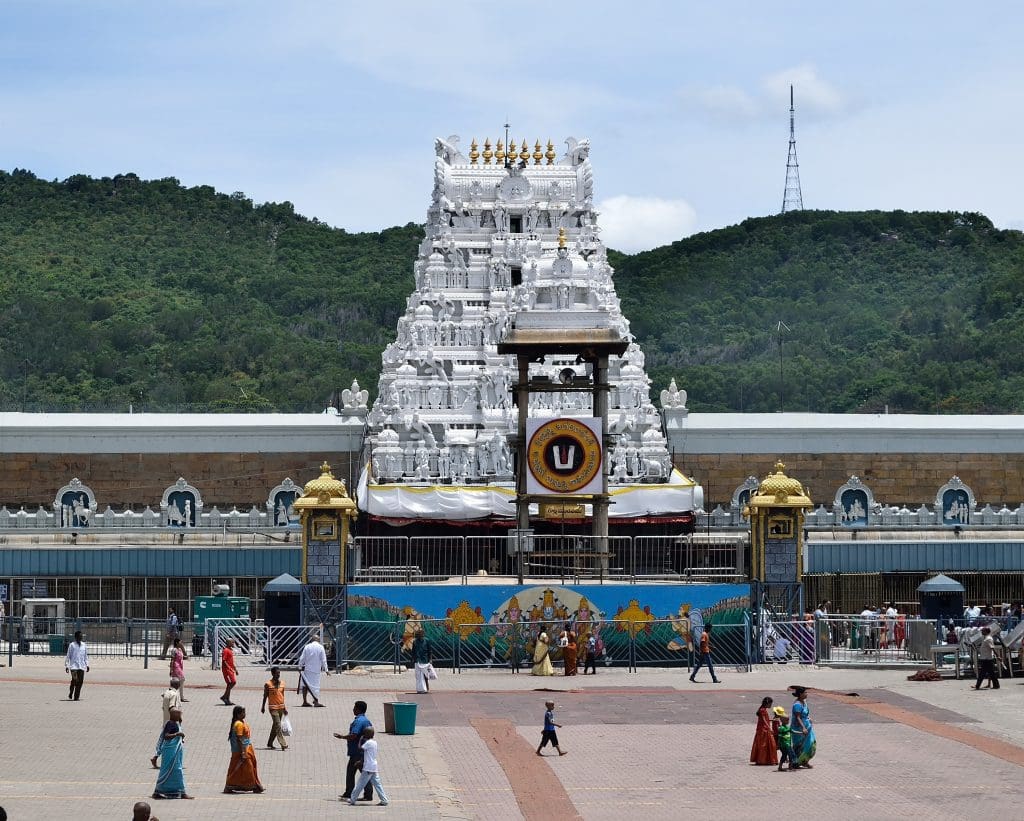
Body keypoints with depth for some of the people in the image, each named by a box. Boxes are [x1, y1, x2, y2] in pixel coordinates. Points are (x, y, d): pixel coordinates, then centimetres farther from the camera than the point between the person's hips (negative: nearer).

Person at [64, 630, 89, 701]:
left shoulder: (83, 645, 12)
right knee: (74, 680, -15)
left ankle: (76, 697, 4)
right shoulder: (72, 645, 0)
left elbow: (86, 656, 20)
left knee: (80, 681, -2)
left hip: (82, 666, 4)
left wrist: (87, 665, 13)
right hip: (74, 666, -4)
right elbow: (68, 656, 2)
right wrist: (66, 665, -2)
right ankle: (70, 695, 6)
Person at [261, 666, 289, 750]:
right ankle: (283, 744, -16)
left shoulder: (282, 683, 6)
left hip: (281, 707, 6)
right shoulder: (268, 684, -9)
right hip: (273, 708, -6)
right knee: (278, 726, -12)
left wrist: (284, 708, 14)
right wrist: (263, 707, 4)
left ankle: (270, 743, 23)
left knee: (275, 726, 12)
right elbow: (265, 696, 0)